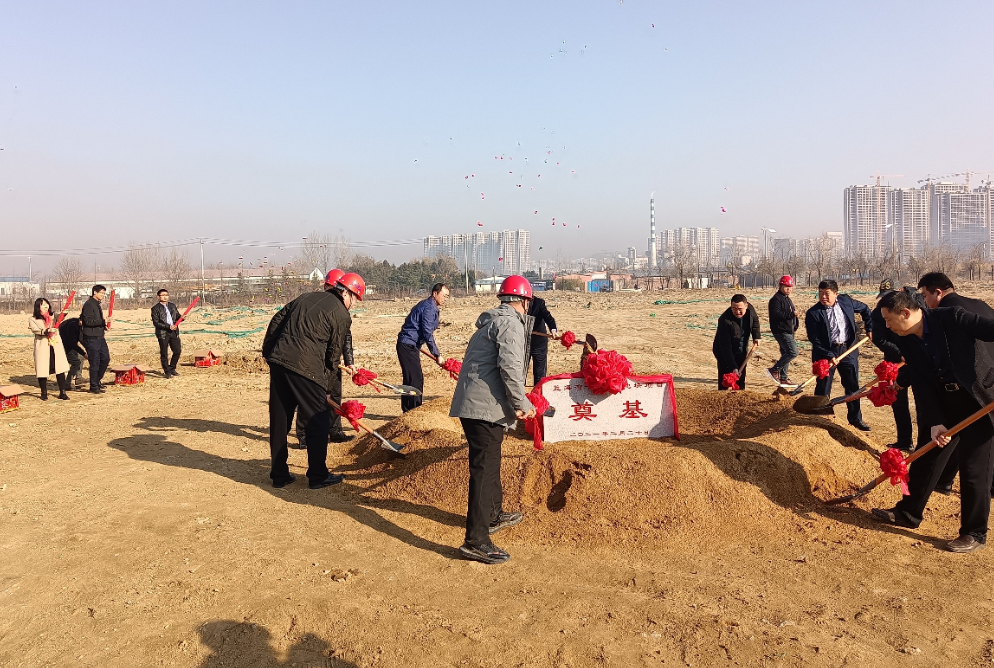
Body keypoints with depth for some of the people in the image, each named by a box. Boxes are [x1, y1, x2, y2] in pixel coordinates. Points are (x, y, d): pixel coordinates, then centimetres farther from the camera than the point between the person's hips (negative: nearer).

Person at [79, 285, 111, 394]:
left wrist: (103, 326, 10)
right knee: (95, 362, -3)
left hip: (99, 337, 9)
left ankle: (97, 380, 26)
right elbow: (88, 321, -22)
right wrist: (103, 322, -29)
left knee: (105, 358, 11)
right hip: (91, 338, -9)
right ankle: (94, 387, 7)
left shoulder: (97, 304, 17)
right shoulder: (89, 304, -13)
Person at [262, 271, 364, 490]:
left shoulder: (307, 297, 20)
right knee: (318, 421, 6)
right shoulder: (342, 316, 0)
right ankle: (318, 476, 12)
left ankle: (279, 474, 22)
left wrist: (268, 352, 23)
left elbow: (276, 321, 19)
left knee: (279, 421, 13)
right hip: (305, 367, -7)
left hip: (278, 360, 7)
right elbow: (333, 353, 3)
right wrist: (324, 383, 17)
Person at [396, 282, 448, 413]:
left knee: (410, 379, 14)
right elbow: (427, 334, -20)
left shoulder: (428, 305, 16)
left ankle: (408, 411, 21)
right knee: (416, 379, -9)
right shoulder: (429, 308, -16)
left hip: (409, 345, 11)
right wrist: (437, 355, -16)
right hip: (408, 345, -11)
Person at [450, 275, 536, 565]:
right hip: (486, 408, -11)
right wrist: (522, 404, -15)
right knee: (484, 470, -10)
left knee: (489, 463, 25)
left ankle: (494, 515, 42)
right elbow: (509, 366, -22)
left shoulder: (491, 322, 22)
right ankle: (476, 541, -9)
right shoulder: (510, 323, -9)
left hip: (472, 405, 11)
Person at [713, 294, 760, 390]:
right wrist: (733, 368, -35)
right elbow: (726, 347, -32)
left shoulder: (750, 309, -14)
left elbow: (755, 320, 14)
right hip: (724, 353, -6)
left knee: (741, 379, 13)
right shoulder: (725, 320, -32)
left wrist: (756, 336, 2)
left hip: (741, 351, 6)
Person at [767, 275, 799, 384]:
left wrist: (796, 322, 15)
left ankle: (783, 378, 21)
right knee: (793, 352, -17)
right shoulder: (776, 299, -12)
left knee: (786, 353, 13)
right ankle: (774, 370, -9)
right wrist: (791, 314, -30)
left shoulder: (788, 299, 21)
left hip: (789, 331, 10)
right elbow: (776, 314, -24)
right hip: (781, 331, -10)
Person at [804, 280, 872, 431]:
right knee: (823, 389, 2)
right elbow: (814, 340, -15)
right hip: (826, 353, -4)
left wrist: (869, 328, 11)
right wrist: (829, 356, -22)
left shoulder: (846, 301, -2)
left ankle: (856, 418, 29)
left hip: (848, 350, 4)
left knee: (853, 386, 14)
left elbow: (865, 309, 18)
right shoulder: (813, 313, -14)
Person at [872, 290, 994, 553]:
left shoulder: (952, 318, -20)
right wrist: (934, 422, -9)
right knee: (926, 460, 12)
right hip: (944, 402, 6)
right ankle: (908, 512, 28)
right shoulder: (906, 341, -2)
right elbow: (921, 383, -2)